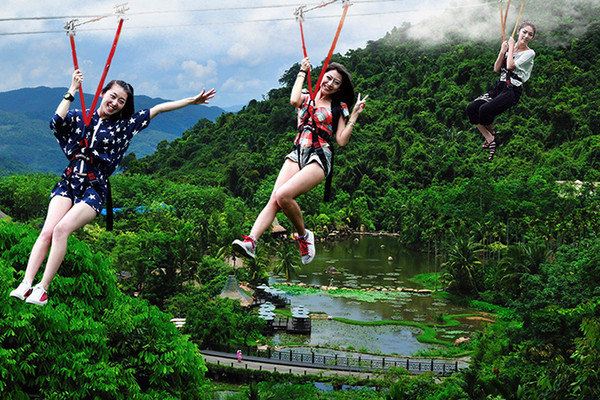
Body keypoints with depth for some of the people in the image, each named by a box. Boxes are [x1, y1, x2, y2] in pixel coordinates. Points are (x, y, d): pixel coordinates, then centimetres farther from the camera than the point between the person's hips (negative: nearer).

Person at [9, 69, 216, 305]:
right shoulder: (79, 117, 9)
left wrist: (193, 100, 12)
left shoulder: (124, 124, 10)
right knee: (47, 230, -19)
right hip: (69, 182, 2)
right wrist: (72, 91, -10)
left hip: (94, 188, -2)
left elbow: (159, 109, 11)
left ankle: (42, 289, -23)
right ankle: (25, 284, -23)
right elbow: (56, 123, -11)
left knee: (62, 229, -23)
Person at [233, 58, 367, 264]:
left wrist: (354, 115, -1)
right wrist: (302, 72, 3)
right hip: (298, 154, 3)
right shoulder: (306, 98, 18)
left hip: (319, 157, -3)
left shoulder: (339, 107, 13)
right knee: (274, 200, -20)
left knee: (283, 195, -27)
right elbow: (294, 100, -8)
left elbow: (342, 140, 5)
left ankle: (303, 235, -6)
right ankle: (251, 241, -33)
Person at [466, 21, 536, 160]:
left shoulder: (529, 53, -3)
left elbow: (510, 66, -17)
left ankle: (490, 136, 2)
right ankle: (490, 139, -7)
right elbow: (496, 69, 9)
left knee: (485, 110, -28)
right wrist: (502, 51, -1)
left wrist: (511, 47, -5)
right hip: (500, 86, 7)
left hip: (513, 90, -6)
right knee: (471, 108, -13)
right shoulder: (509, 48, 14)